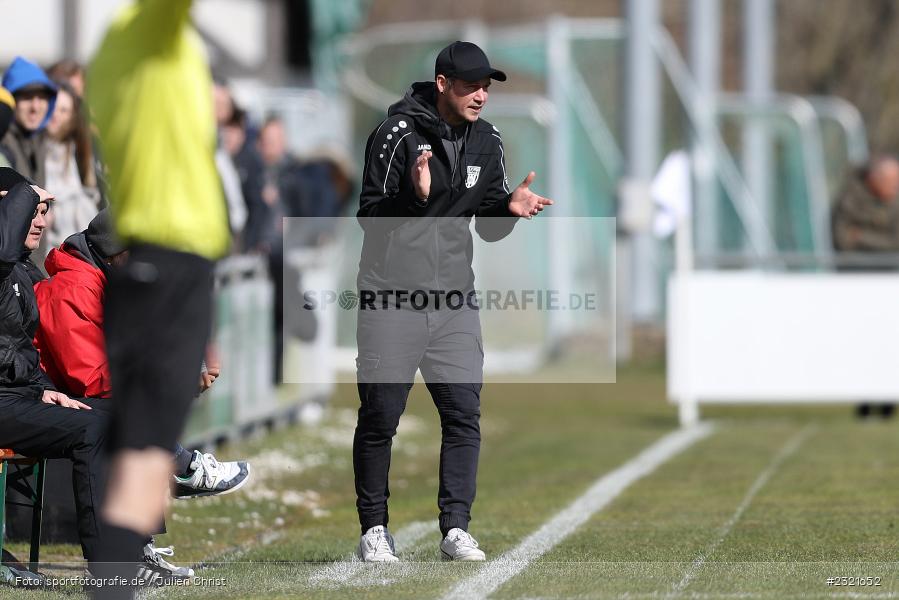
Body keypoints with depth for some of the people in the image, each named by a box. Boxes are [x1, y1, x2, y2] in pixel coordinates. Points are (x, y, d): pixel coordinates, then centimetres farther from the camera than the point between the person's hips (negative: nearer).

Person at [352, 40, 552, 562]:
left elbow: (489, 228, 13)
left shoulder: (488, 142, 8)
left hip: (455, 301, 5)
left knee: (464, 413, -3)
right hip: (391, 297, -5)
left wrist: (509, 207, -8)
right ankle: (374, 529, 9)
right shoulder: (398, 133, -9)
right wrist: (414, 195, -27)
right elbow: (370, 216, -9)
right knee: (380, 415, -2)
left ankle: (456, 529, 2)